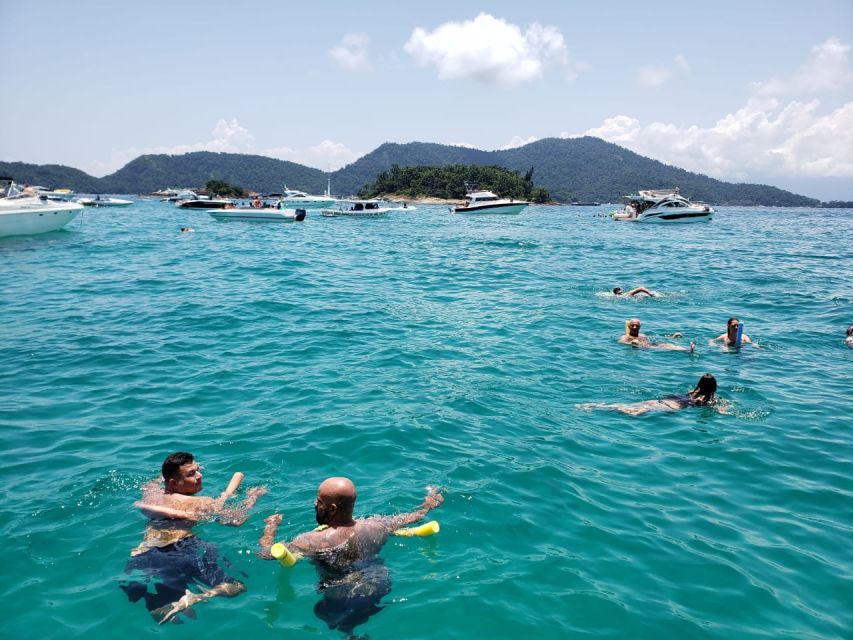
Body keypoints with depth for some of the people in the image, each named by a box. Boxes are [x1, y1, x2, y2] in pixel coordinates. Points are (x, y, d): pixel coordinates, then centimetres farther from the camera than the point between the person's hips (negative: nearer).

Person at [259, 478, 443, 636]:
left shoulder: (313, 542, -27)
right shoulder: (375, 526, -14)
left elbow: (266, 553, -16)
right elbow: (411, 517, 4)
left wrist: (271, 525, 3)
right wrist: (429, 505, 24)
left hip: (343, 605, -5)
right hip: (382, 591, 5)